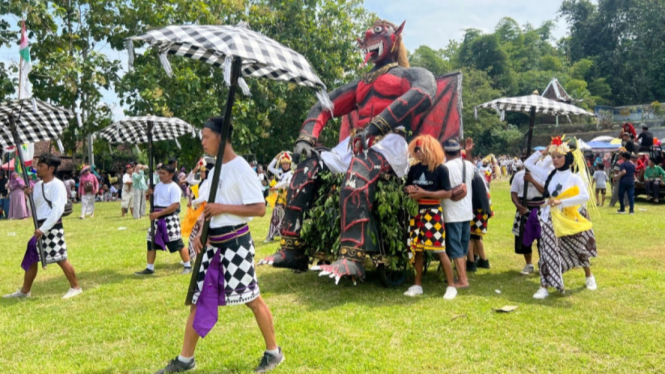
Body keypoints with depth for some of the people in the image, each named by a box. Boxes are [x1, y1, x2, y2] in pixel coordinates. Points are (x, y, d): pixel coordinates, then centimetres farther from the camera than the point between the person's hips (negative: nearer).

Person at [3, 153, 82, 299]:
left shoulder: (57, 185, -12)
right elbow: (34, 208, 17)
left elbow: (57, 210, -19)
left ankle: (75, 287, 6)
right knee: (31, 258, 14)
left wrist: (44, 228, -21)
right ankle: (25, 291, 26)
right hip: (40, 228, 9)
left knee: (61, 259, -6)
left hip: (53, 228, -9)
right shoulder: (38, 185, 13)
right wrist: (30, 196, 0)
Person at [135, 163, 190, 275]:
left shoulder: (174, 188, -12)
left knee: (178, 244, -3)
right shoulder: (158, 185, 13)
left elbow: (175, 205, -21)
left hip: (169, 218, -8)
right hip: (157, 218, 8)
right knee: (151, 243, 11)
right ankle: (149, 268, 22)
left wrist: (159, 213, -22)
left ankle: (188, 266, 10)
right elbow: (154, 200, 23)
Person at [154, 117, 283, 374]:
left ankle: (273, 352, 22)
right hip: (213, 244, 8)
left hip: (235, 243, -8)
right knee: (199, 299, 12)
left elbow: (260, 209, -20)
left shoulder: (241, 169, -15)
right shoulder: (215, 170, 12)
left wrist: (223, 208, -20)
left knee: (251, 298, 4)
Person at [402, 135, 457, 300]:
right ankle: (418, 285, 21)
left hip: (433, 212, -5)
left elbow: (448, 193, -11)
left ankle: (451, 286, 6)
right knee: (417, 249, 10)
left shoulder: (441, 169, -7)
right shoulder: (414, 169, 8)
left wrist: (424, 193, -18)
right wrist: (409, 189, -6)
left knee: (440, 250, -5)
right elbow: (406, 187, 19)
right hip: (416, 212, 6)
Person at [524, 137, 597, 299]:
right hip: (551, 219, 2)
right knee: (548, 251, -6)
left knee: (579, 248, 16)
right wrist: (543, 152, 0)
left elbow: (585, 196, -22)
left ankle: (589, 277, 41)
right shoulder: (549, 175, 4)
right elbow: (528, 163, 10)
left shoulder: (574, 177, -7)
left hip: (570, 219, -2)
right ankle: (544, 287, -5)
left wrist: (561, 202, -26)